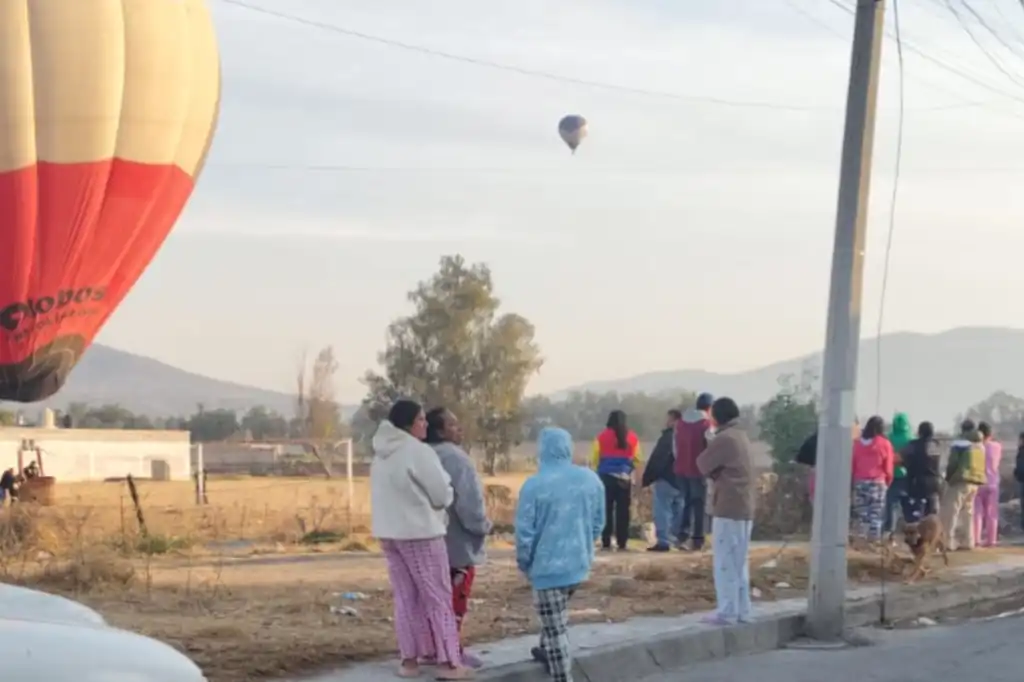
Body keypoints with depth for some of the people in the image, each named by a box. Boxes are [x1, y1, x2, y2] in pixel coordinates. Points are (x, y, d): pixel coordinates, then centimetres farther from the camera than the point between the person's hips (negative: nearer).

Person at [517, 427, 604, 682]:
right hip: (580, 562, 6)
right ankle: (548, 652, 43)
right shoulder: (591, 479, 1)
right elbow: (599, 523, 10)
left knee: (555, 628, 0)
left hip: (548, 566, -6)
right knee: (558, 618, 29)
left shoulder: (535, 485, -16)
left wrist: (524, 562, 5)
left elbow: (525, 531, -11)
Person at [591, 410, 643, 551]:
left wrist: (597, 471, 16)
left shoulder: (602, 437, -2)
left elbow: (595, 459, 0)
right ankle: (622, 543, 1)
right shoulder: (632, 438, 4)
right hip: (625, 478, 1)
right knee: (623, 511, 3)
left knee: (606, 510, 3)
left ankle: (606, 542, 1)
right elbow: (637, 460, 8)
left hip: (606, 476, -1)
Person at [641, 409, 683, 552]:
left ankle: (663, 541, -12)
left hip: (666, 479, -8)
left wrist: (647, 479, -11)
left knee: (662, 510, -6)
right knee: (678, 511, 15)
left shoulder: (668, 437, -14)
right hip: (681, 480, 8)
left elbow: (657, 459, -17)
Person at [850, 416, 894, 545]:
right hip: (877, 483, -2)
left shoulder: (857, 443, 3)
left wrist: (852, 481, 11)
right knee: (876, 514, 0)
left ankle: (860, 539, -1)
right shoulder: (885, 444, -3)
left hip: (859, 482, 2)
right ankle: (874, 539, -5)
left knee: (860, 514, 4)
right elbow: (888, 468, 0)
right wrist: (888, 482, 15)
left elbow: (852, 465, 4)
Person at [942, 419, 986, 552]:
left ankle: (949, 542, -12)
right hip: (976, 481, 7)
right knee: (968, 512, 16)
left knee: (951, 511, -5)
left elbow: (952, 463, -9)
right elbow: (982, 465, 13)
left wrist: (948, 478, 2)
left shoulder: (959, 443, -6)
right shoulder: (980, 445, 14)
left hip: (961, 481, -7)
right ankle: (969, 542, 13)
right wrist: (977, 477, 15)